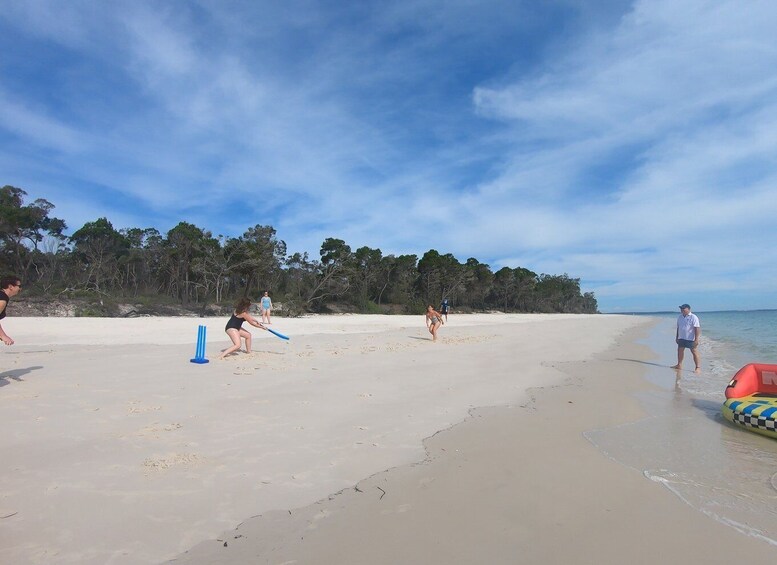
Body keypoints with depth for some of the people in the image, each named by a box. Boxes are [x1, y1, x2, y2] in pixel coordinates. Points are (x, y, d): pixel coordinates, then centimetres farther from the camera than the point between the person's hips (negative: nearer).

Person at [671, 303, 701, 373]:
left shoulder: (693, 317, -11)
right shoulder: (680, 317, 10)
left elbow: (697, 329, -15)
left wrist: (696, 339, -20)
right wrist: (677, 337, 17)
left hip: (691, 339, -7)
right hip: (681, 338, 7)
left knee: (695, 353, -2)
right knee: (680, 351, 13)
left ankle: (698, 367, 2)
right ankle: (679, 365, 25)